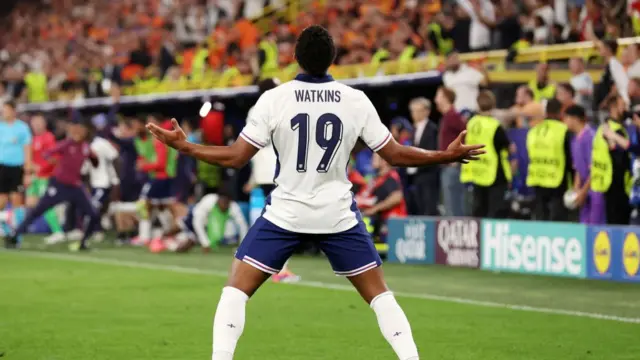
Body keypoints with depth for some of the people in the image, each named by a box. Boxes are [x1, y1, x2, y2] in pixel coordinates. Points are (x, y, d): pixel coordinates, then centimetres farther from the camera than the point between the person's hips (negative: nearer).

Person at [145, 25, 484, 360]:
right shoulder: (356, 101, -5)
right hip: (338, 215, 1)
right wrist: (447, 156, 12)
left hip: (285, 213, -1)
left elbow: (236, 157, -8)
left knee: (236, 289, 9)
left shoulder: (273, 98, -9)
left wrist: (184, 146, 4)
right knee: (378, 293, 13)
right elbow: (395, 155, 0)